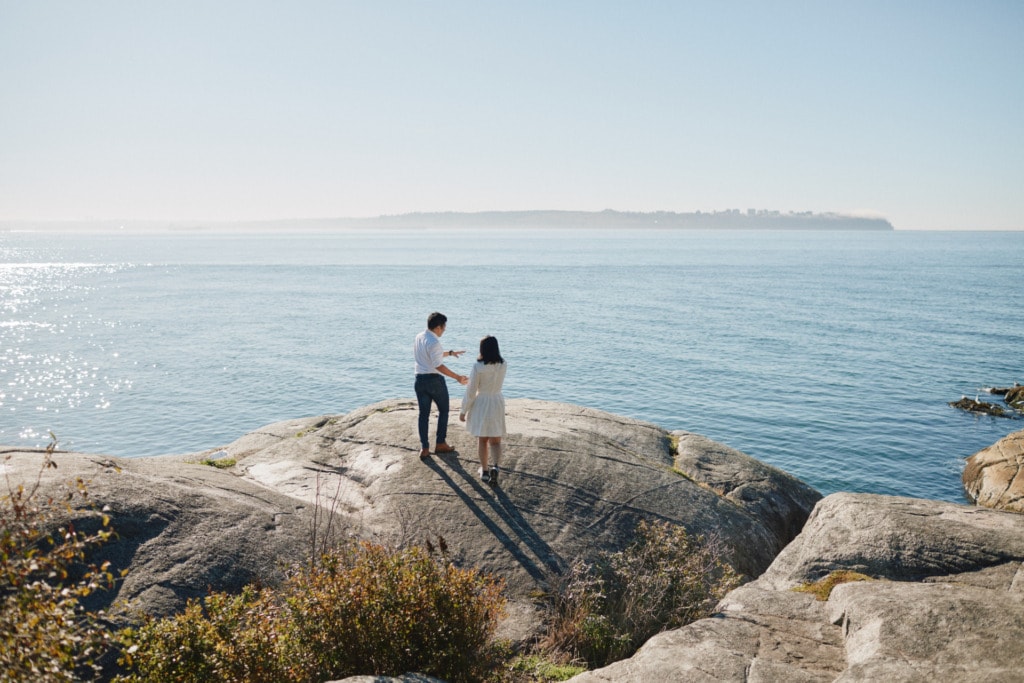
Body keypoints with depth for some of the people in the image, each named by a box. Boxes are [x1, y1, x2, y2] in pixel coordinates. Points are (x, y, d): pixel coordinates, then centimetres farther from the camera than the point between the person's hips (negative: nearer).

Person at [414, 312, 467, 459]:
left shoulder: (419, 337, 8)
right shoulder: (434, 342, -19)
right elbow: (439, 366, -21)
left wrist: (450, 353, 29)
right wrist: (457, 377, -18)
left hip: (420, 379, 7)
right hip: (435, 379, -7)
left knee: (423, 413, 9)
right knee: (443, 411, 12)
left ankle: (424, 448, 7)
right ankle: (441, 444, 16)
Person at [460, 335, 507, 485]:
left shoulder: (478, 367, -17)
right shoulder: (503, 365, -5)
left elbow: (471, 391, -14)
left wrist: (463, 410, -3)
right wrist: (494, 346, 14)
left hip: (480, 404, -2)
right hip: (497, 404, 2)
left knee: (482, 440, 15)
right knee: (495, 441, 9)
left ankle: (484, 470, 22)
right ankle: (496, 466, -16)